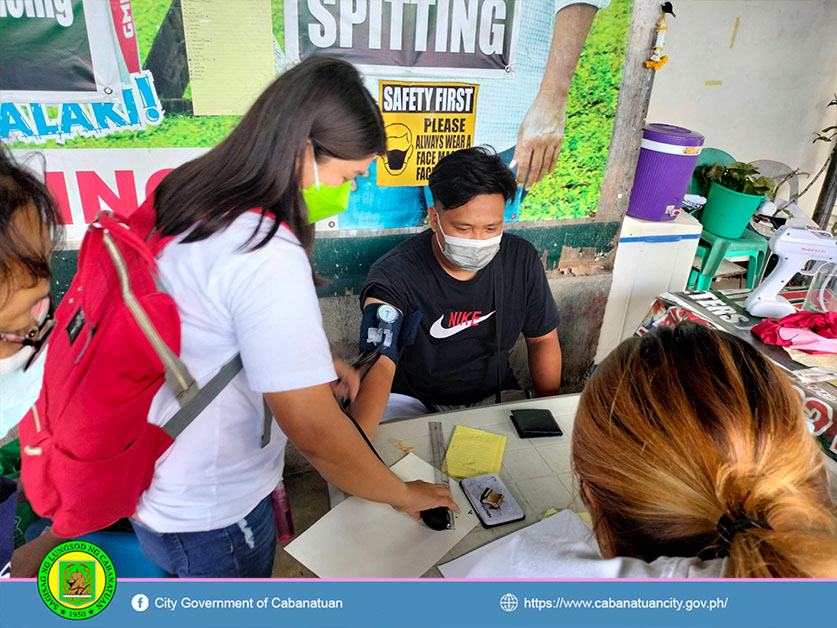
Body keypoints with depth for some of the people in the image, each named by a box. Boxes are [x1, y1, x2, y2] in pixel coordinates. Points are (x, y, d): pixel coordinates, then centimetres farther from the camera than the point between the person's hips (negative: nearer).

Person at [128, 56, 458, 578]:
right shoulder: (268, 256, -33)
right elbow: (315, 429, -30)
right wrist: (403, 494, -14)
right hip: (209, 520, -7)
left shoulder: (191, 197, -4)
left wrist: (313, 361, 4)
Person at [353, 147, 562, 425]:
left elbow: (542, 339, 4)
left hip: (493, 395, 3)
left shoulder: (522, 260, -9)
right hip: (411, 399, -3)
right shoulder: (394, 274, -24)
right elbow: (379, 363, -38)